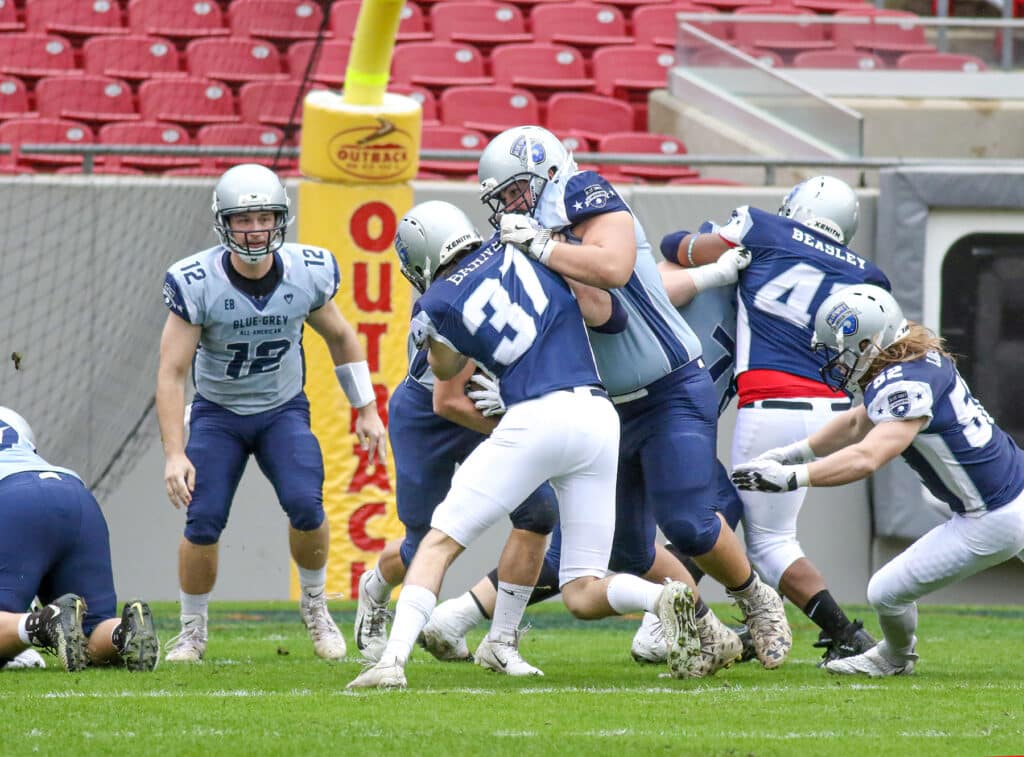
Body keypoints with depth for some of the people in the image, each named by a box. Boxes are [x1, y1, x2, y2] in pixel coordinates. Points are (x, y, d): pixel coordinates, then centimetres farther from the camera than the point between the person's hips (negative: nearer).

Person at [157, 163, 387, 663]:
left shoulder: (307, 273, -14)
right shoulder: (196, 284, -23)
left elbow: (341, 338, 6)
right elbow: (171, 372, -20)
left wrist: (366, 411, 8)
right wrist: (175, 454, -27)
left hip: (283, 410, 1)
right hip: (217, 412, -1)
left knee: (306, 505, -21)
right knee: (203, 523, -15)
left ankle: (314, 605, 5)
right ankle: (192, 632, 8)